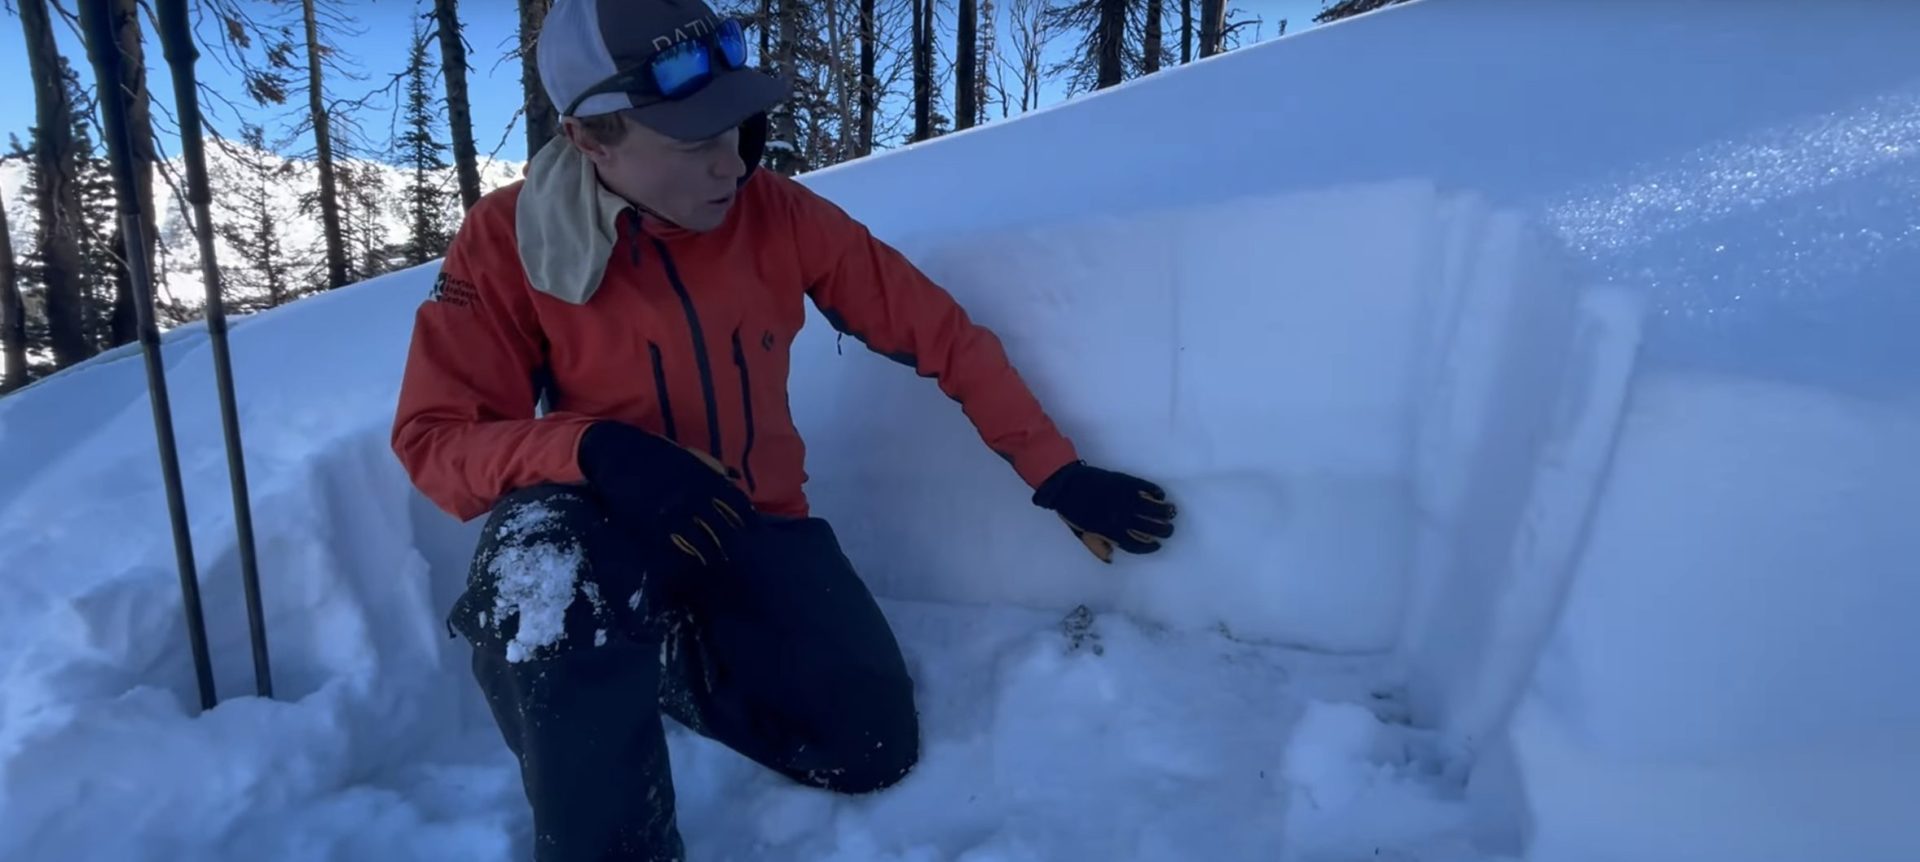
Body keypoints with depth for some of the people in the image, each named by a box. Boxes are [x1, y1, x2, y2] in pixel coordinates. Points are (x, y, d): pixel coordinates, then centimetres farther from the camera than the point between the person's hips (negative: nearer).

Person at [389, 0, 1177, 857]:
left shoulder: (775, 211, -11)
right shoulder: (507, 238, -14)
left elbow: (934, 328, -6)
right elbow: (434, 437, -14)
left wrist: (1057, 473, -6)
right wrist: (589, 450, -35)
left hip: (755, 526, 3)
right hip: (615, 528, -2)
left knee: (872, 751, -9)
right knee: (536, 553, -38)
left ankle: (668, 656, 16)